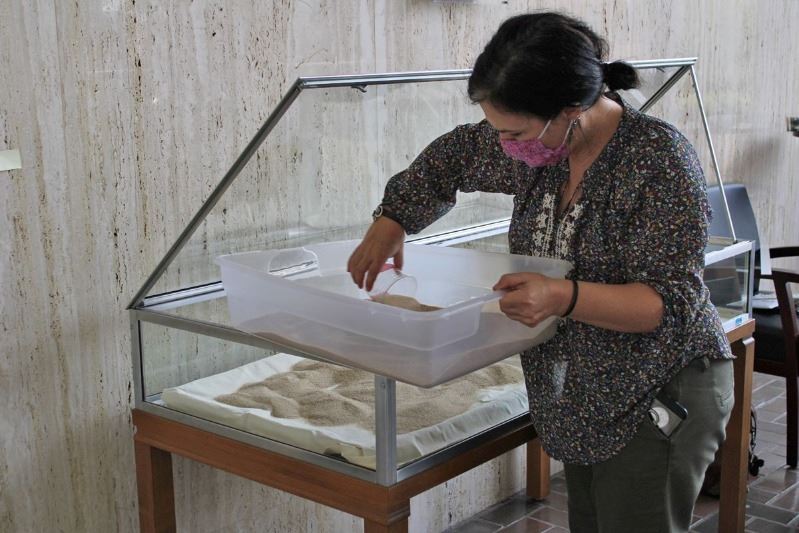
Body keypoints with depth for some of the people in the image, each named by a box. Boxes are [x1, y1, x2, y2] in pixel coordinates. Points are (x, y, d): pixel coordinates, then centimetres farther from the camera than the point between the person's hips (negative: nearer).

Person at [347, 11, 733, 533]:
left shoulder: (660, 158, -21)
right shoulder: (538, 144, -2)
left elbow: (673, 303, -23)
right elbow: (452, 156, 17)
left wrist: (563, 296, -36)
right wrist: (391, 222, 11)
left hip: (657, 401, -7)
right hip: (582, 405, 7)